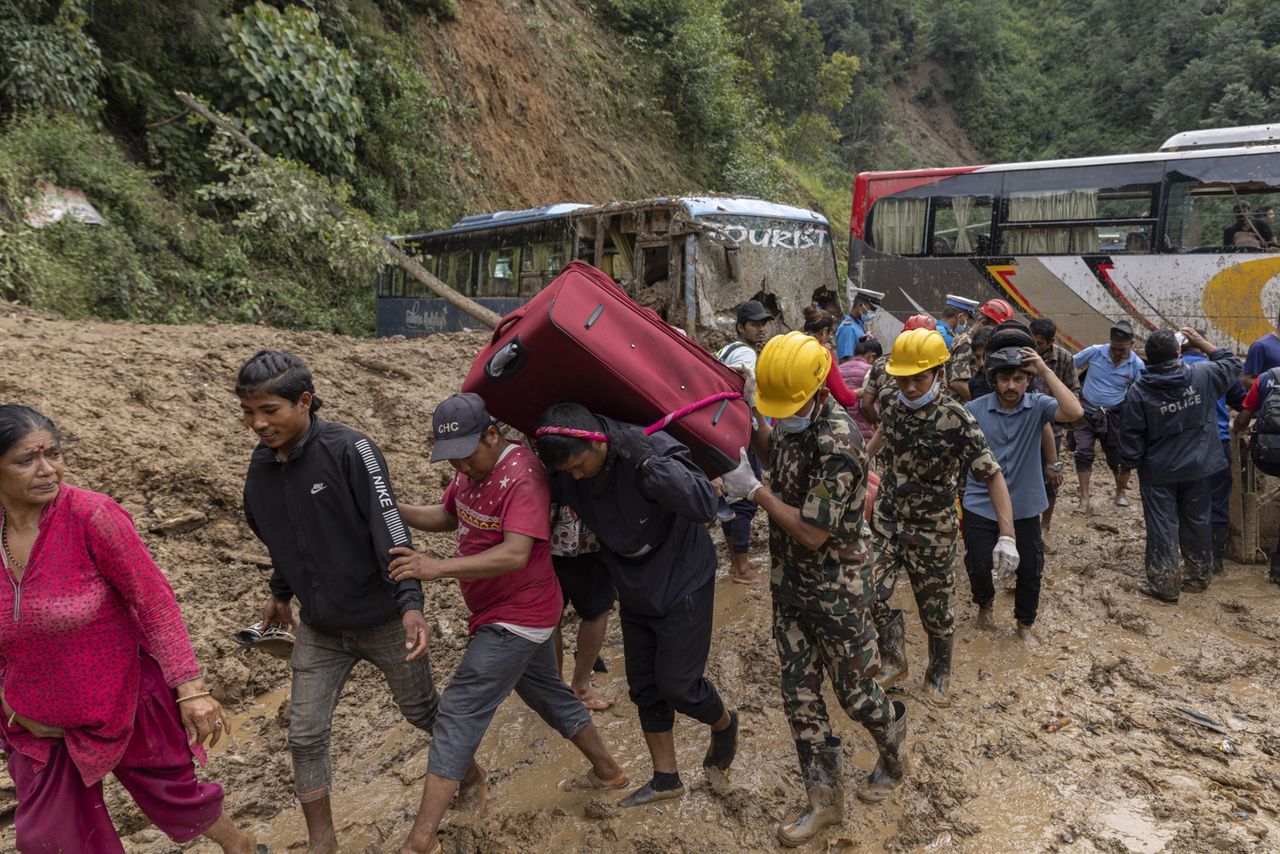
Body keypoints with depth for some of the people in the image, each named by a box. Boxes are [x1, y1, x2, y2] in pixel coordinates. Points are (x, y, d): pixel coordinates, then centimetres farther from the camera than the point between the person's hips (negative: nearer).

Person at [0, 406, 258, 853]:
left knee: (175, 798, 15)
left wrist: (191, 689, -25)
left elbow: (154, 599, -22)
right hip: (40, 726, 4)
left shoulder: (91, 515, -23)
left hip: (126, 705, -4)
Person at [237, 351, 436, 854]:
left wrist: (410, 603, -33)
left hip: (382, 621, -5)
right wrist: (280, 593, 24)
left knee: (423, 713, 14)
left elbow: (389, 529, -26)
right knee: (305, 737, 5)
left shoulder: (349, 450, -21)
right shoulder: (261, 466, -2)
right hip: (318, 630, 5)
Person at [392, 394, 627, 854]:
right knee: (547, 692, 25)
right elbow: (446, 515, 12)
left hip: (516, 618, -10)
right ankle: (607, 770, 44)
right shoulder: (472, 467, 1)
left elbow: (515, 554, -36)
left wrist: (437, 567, -44)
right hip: (521, 612, 10)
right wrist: (394, 510, -6)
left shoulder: (522, 475, -27)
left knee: (458, 713, -7)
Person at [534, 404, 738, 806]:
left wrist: (646, 463, -45)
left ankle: (724, 724, 33)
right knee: (644, 687, 13)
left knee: (677, 684, -1)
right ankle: (666, 778, 31)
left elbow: (704, 504, -40)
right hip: (634, 592, 6)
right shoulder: (567, 471, -13)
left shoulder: (653, 447, -30)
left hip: (681, 587, -6)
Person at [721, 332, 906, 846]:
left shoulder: (837, 444, -28)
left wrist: (753, 489, -22)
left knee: (853, 690, 12)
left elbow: (813, 534, -26)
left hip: (836, 592, -7)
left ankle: (894, 752, 44)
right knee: (799, 693, 12)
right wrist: (749, 413, 0)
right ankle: (825, 799, 28)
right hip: (790, 584, 7)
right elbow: (772, 453, 18)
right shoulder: (793, 417, -4)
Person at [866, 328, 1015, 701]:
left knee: (935, 610, 10)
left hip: (932, 532, -4)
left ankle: (938, 675, 37)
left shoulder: (956, 420, -22)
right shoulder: (893, 406, -6)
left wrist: (1007, 535, -28)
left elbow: (992, 475, -21)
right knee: (873, 595, -1)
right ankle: (893, 660, 27)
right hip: (886, 522, 4)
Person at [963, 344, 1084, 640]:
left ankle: (1025, 624, 36)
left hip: (1024, 508, 1)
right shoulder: (974, 410, -10)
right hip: (980, 507, 0)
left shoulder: (1037, 406, -10)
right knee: (979, 568, 7)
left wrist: (1045, 371, -28)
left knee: (1030, 571, 9)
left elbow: (1074, 412, -30)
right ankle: (984, 605, 41)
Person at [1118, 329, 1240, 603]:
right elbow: (1231, 363, 13)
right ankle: (1200, 575, 32)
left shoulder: (1139, 391, -15)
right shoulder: (1203, 375, -9)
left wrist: (1129, 463, 1)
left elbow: (1131, 434, -12)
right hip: (1198, 467, 3)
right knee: (1197, 522, 18)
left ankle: (1165, 585, 9)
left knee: (1162, 527, 4)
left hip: (1158, 471, -3)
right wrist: (1201, 342, 17)